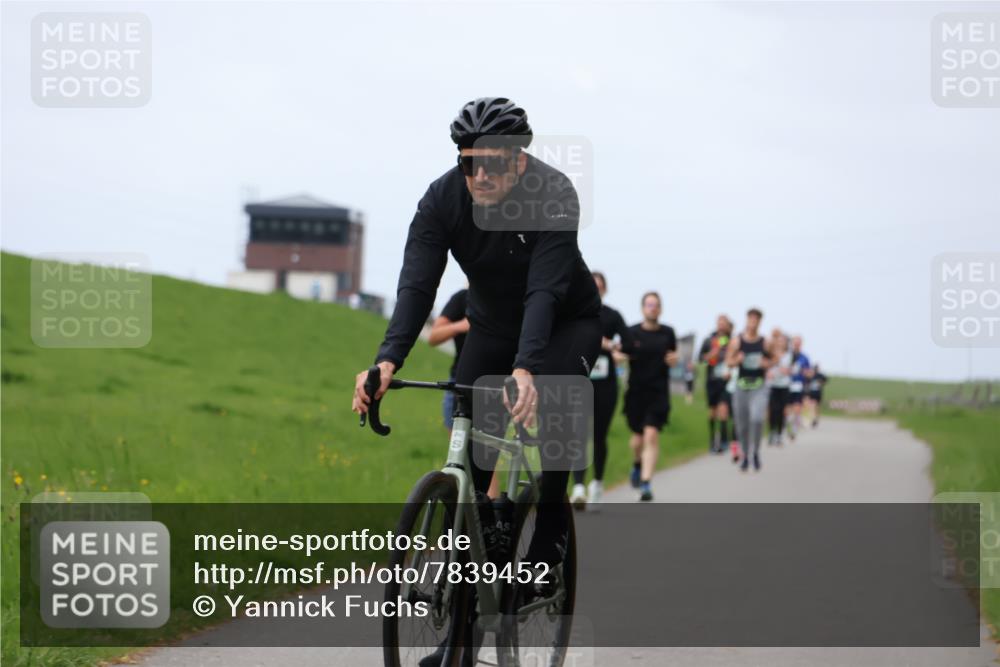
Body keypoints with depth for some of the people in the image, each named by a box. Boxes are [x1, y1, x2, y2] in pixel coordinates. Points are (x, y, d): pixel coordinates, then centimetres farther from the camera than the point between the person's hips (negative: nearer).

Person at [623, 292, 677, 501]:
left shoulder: (667, 333, 4)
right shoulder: (632, 332, -1)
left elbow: (674, 355, 18)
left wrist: (673, 359, -5)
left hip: (659, 392, 0)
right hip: (636, 391, 0)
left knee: (651, 435, -14)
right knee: (638, 437, 10)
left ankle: (646, 484, -14)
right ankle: (637, 464, 45)